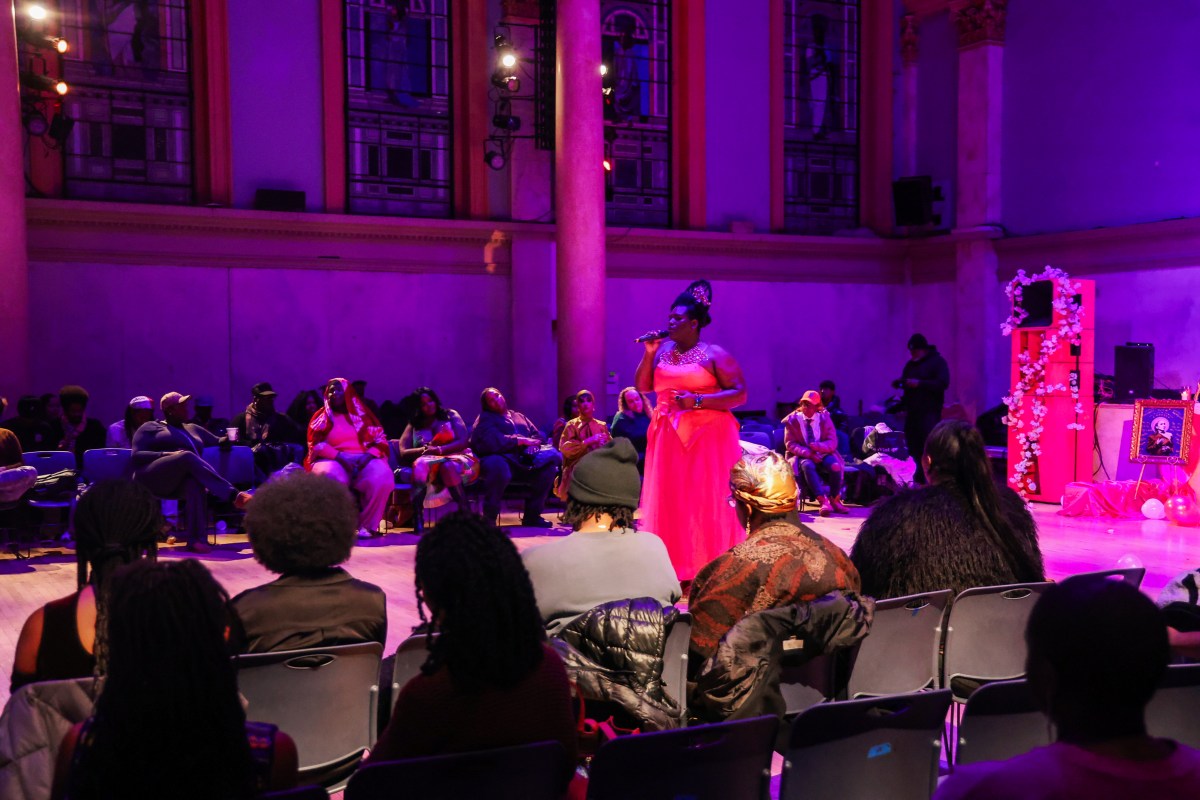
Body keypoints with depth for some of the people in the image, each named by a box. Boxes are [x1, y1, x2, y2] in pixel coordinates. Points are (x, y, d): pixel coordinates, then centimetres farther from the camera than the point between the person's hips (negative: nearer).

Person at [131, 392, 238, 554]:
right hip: (153, 478, -4)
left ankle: (197, 539, -48)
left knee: (196, 483, -37)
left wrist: (227, 440, 7)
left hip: (182, 480, 4)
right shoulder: (150, 428, 14)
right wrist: (168, 454, -14)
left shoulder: (193, 429, 30)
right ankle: (232, 494, -47)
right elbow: (136, 455, 2)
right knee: (188, 456, -35)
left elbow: (217, 442, 34)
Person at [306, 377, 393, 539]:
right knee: (329, 476, -39)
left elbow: (381, 441, 9)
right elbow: (316, 445, -1)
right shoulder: (321, 417, 13)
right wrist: (339, 457, -16)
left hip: (364, 460, 1)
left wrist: (369, 455, -12)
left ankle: (367, 525, -19)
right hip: (333, 460, -1)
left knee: (383, 477, -33)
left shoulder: (363, 415, 17)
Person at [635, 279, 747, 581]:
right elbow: (642, 387, 10)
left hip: (708, 436, -5)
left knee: (707, 501, -4)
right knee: (669, 501, 3)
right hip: (669, 437, 5)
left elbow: (740, 394, -10)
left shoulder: (714, 354, -5)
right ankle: (676, 568, 9)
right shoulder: (663, 351, 11)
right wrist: (649, 354, -2)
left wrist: (696, 400, -18)